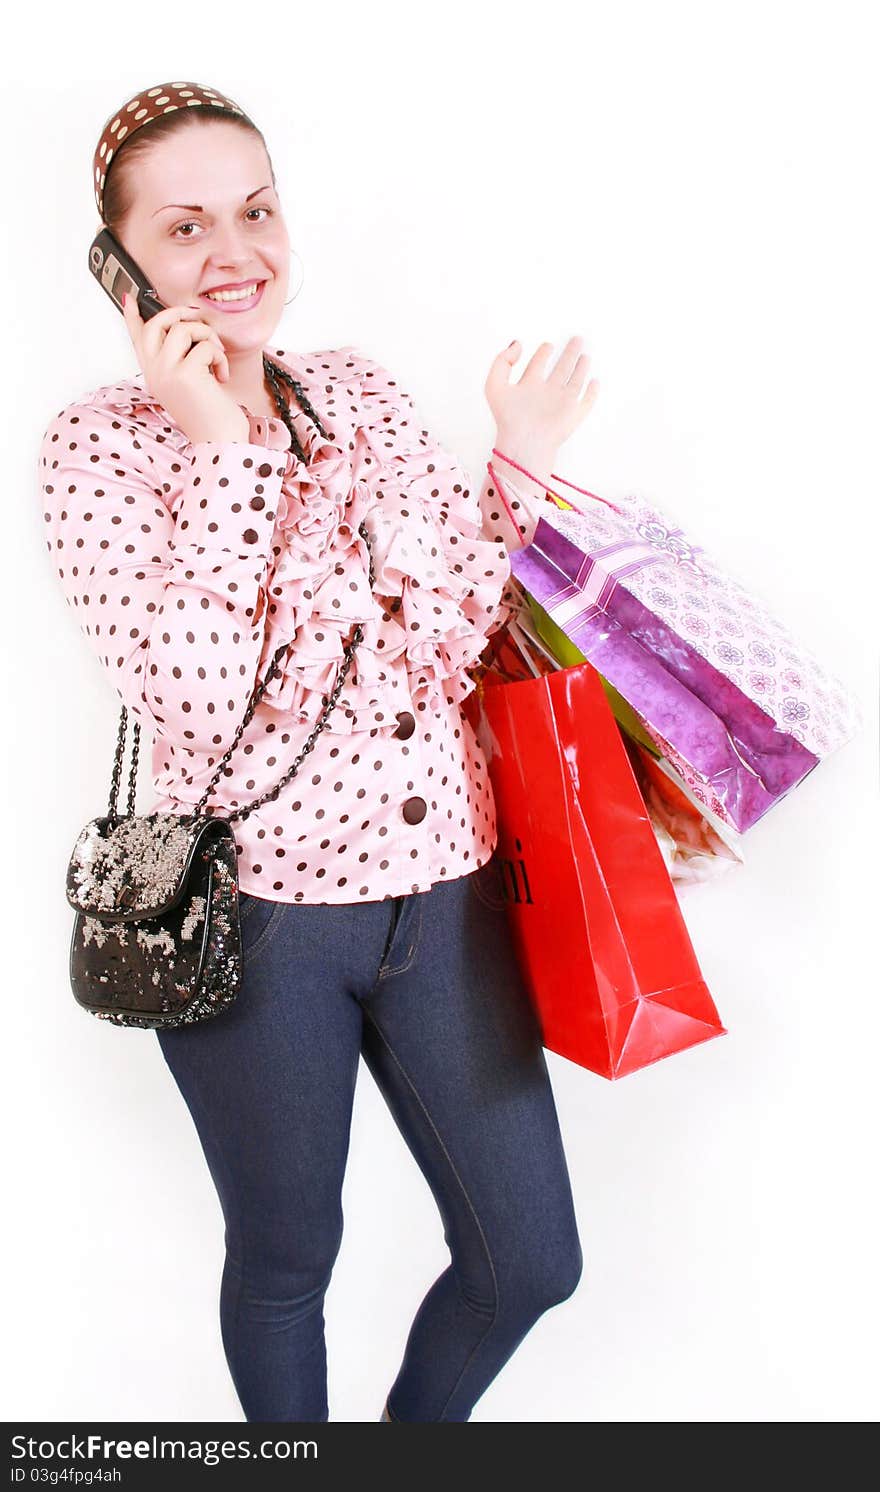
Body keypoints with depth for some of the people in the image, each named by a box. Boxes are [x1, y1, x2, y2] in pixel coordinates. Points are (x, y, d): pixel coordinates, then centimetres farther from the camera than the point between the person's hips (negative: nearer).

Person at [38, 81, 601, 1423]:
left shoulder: (363, 391, 5)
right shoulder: (100, 443, -7)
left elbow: (467, 633, 4)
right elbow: (197, 697, -21)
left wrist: (524, 465, -2)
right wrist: (217, 445, -20)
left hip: (445, 892, 5)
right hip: (258, 919, -4)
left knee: (533, 1260, 14)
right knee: (285, 1257, 18)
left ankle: (417, 1427, 46)